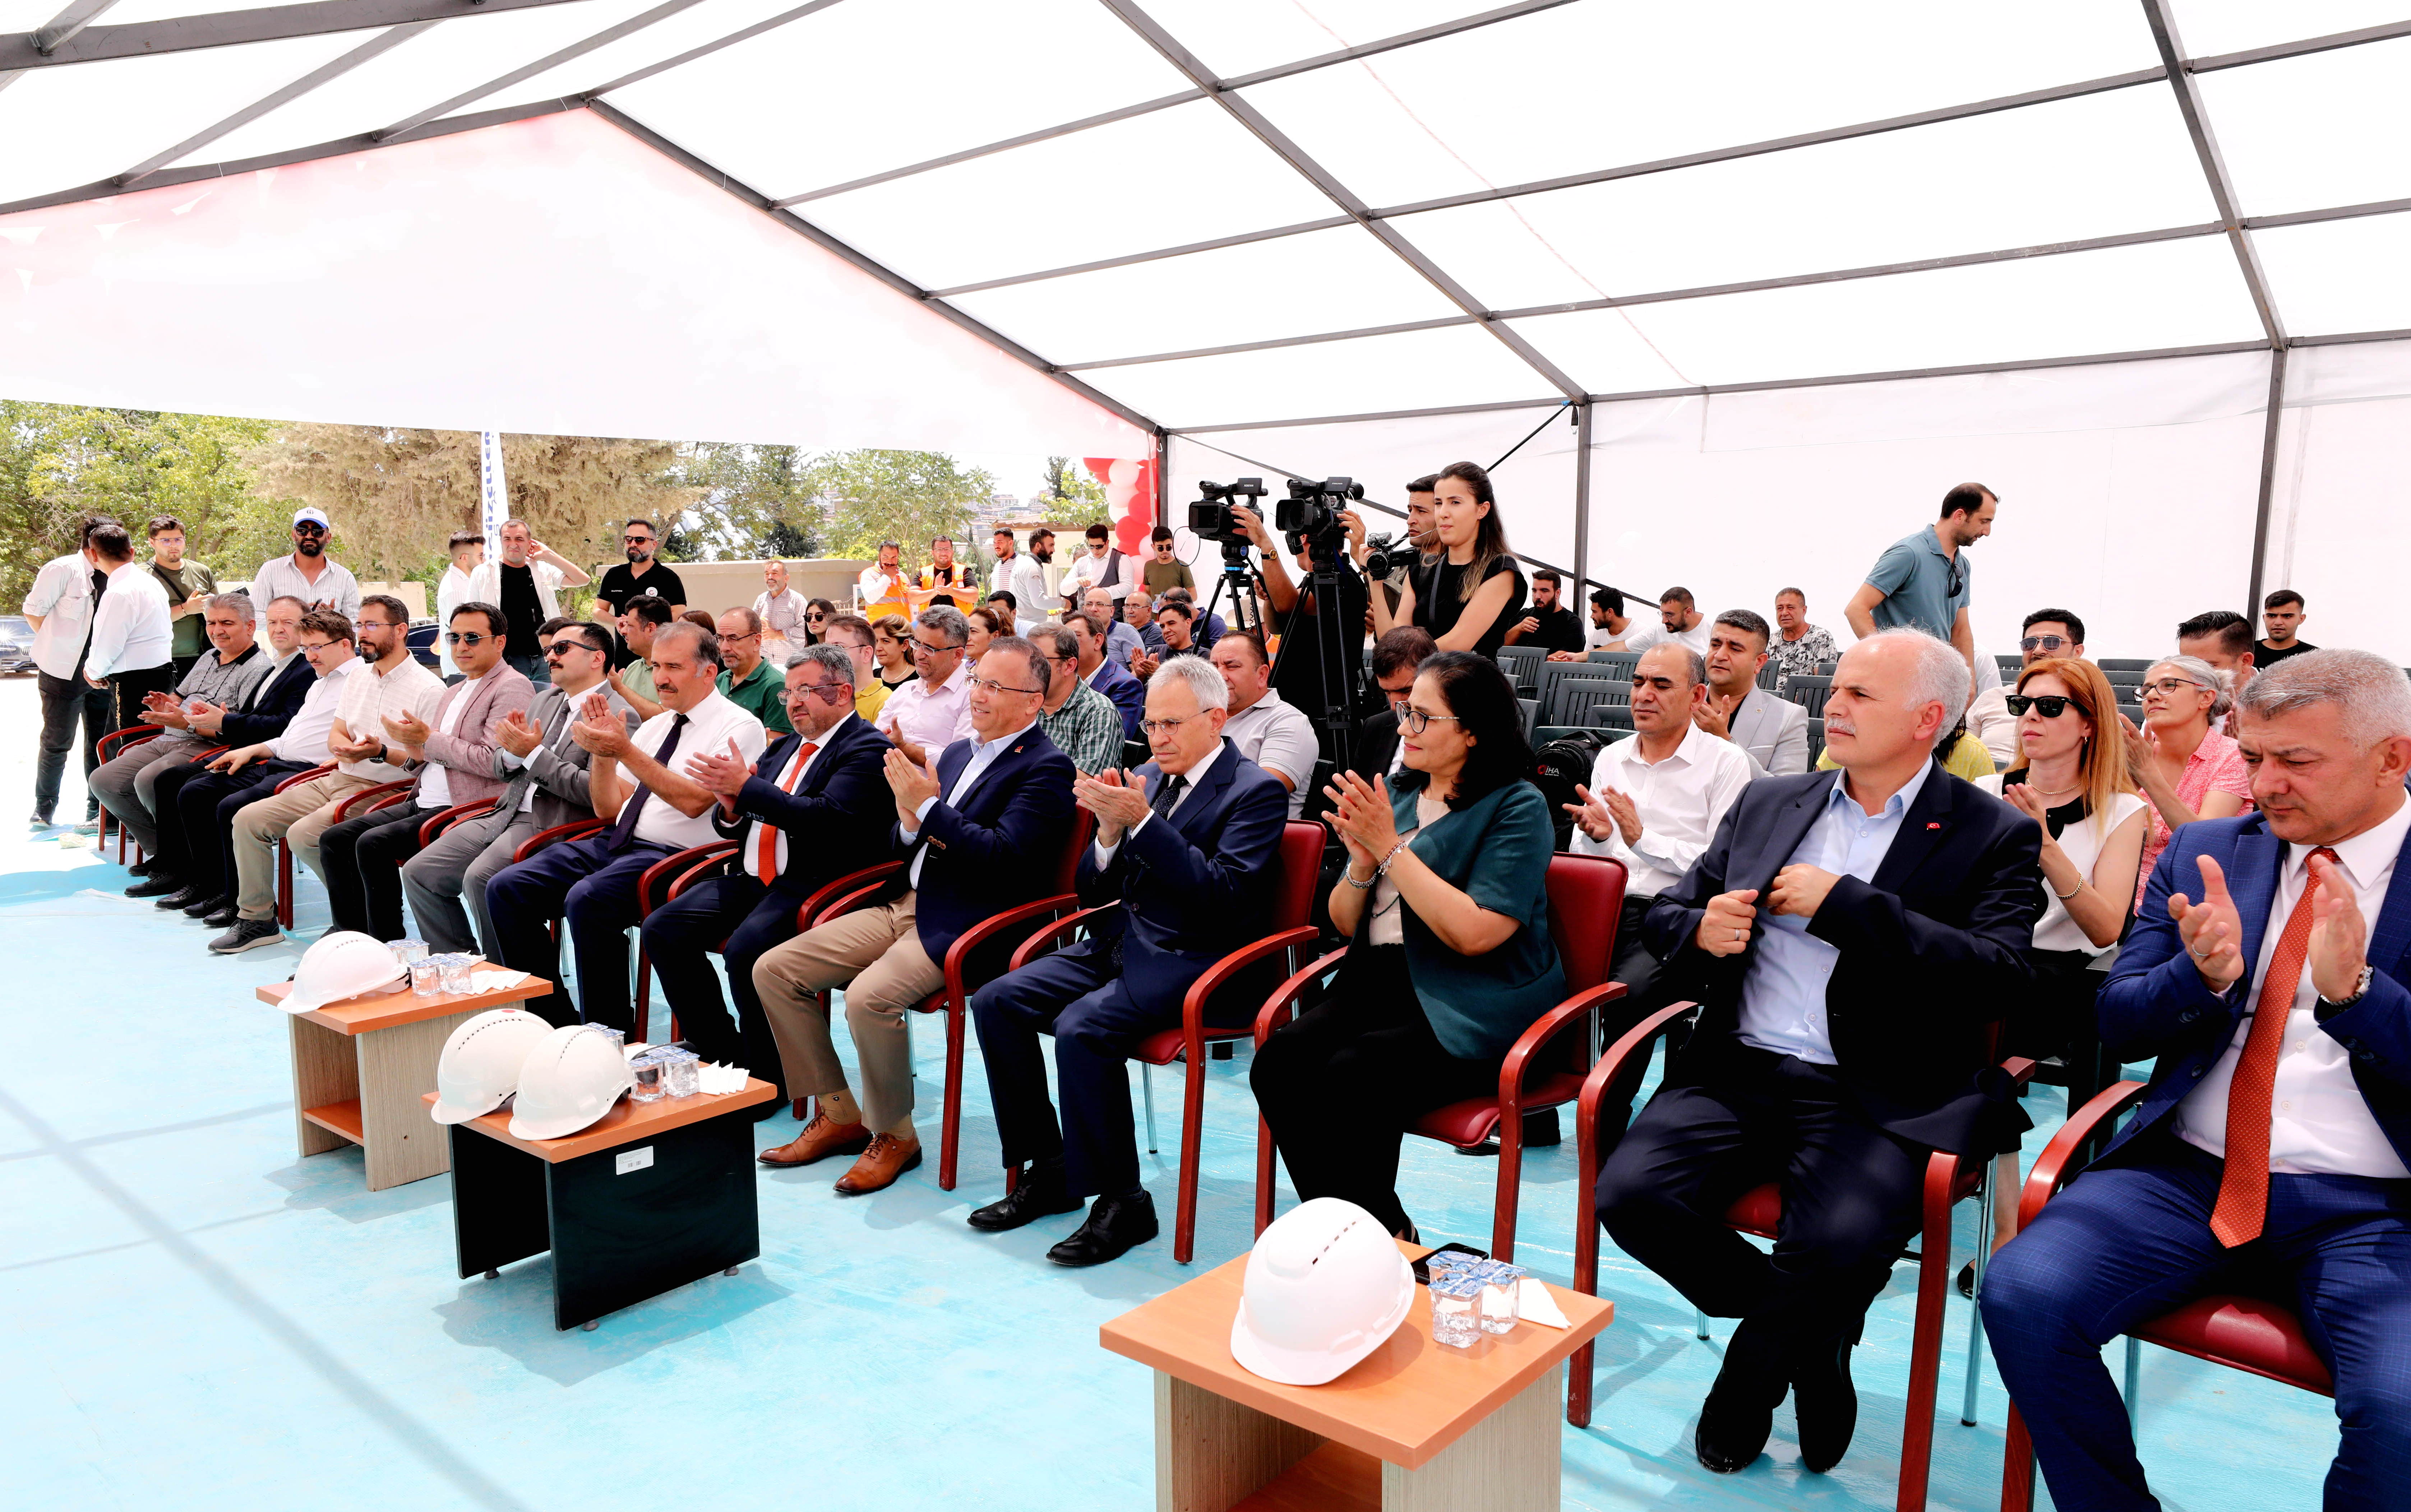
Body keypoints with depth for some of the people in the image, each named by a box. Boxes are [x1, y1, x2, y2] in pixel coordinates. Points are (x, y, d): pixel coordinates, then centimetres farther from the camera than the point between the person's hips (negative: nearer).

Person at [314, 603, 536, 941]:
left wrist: (429, 739, -14)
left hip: (465, 810, -10)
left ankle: (387, 948, -12)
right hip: (424, 803, 10)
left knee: (373, 843, -24)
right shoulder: (454, 692, 23)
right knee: (334, 838, 0)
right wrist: (414, 746, 1)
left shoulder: (513, 688, -8)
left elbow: (494, 762, -19)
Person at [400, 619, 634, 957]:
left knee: (480, 877, -29)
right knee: (418, 873, 1)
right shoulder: (543, 701, 19)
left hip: (554, 826, -9)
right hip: (508, 813, 9)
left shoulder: (618, 716, -8)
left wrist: (534, 753, -15)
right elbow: (501, 771, 21)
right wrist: (514, 750, -2)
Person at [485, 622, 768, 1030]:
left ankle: (613, 1034, -16)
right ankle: (556, 1022, 2)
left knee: (588, 898, -33)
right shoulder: (655, 726, 19)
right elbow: (607, 808, 18)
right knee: (507, 888, -7)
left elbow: (694, 801, -18)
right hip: (616, 842, 8)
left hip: (673, 854, -8)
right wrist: (602, 750, 0)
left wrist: (625, 750, -20)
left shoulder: (739, 726, -4)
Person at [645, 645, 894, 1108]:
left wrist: (747, 787, -21)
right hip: (753, 876, 9)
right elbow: (732, 827, 21)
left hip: (815, 882, -9)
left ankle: (767, 1078, -10)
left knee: (746, 948, -31)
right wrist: (730, 808, -4)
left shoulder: (868, 749, -5)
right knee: (662, 929, -7)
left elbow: (827, 817, -21)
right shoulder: (784, 747, 21)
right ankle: (721, 1055, 5)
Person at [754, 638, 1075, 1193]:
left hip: (965, 924, -9)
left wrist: (928, 807, -18)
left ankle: (895, 1136, -6)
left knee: (869, 996, -32)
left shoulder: (1046, 768, -7)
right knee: (772, 969, 0)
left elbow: (1004, 857, -19)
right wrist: (910, 819, -5)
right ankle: (838, 1115, 10)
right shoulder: (956, 753, 18)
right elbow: (904, 849, 18)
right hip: (904, 905, 9)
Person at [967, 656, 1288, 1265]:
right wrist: (1110, 831, -8)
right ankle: (1047, 1170, 5)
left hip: (1195, 961, -8)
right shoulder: (1144, 780, 14)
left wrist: (1142, 822, -23)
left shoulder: (1256, 791, -6)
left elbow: (1222, 894, -19)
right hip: (1121, 944, 8)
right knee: (996, 1002, -7)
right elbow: (1094, 890, 14)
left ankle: (1122, 1201, -12)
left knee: (1080, 1027, -29)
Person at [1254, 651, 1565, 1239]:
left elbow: (1473, 933, -18)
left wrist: (1391, 848, -16)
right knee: (1278, 1062, -19)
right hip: (1378, 985, 7)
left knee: (1352, 1077, -30)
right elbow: (1345, 924, 15)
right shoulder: (1399, 795, 15)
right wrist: (1362, 861, -6)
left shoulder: (1517, 808, -5)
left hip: (1471, 1014, -6)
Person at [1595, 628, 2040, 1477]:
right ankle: (1810, 1340, 10)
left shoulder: (1992, 836, 4)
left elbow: (2001, 974, -11)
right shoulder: (1766, 804, 17)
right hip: (1739, 1072, 4)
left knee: (1840, 1244, -31)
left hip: (1876, 1097, -4)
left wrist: (1844, 904, -15)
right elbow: (1666, 914, 20)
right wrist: (1698, 930, -5)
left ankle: (1748, 1383, 6)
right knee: (1631, 1194, -20)